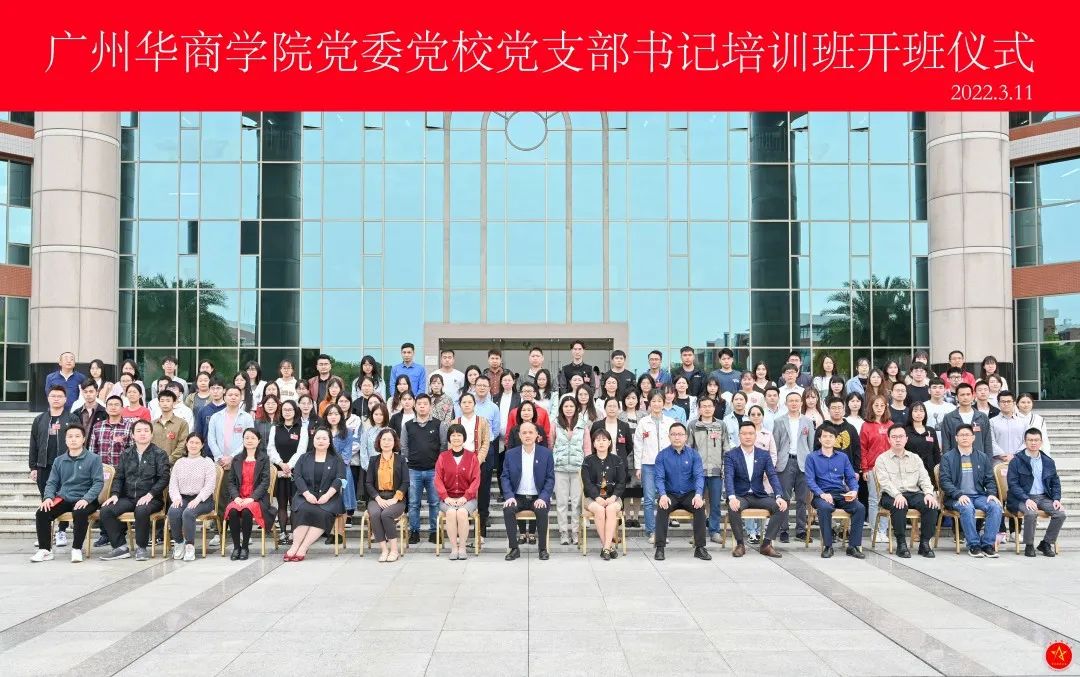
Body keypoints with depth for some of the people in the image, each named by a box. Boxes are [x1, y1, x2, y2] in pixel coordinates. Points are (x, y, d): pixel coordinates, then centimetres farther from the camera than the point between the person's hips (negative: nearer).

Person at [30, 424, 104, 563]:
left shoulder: (93, 459, 0)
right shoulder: (59, 461, 14)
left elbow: (98, 482, -6)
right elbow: (51, 482, 14)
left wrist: (86, 499, -21)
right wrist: (48, 497, -8)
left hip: (84, 500, -4)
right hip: (63, 499, 4)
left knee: (80, 513, -36)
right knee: (41, 513, -20)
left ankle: (77, 549, -19)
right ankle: (45, 550, -8)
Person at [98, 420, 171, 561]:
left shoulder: (159, 454, 2)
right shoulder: (126, 454, 16)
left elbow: (164, 478, -6)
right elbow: (119, 477, 14)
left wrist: (150, 495, -18)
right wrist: (115, 494, -4)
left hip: (150, 498, -5)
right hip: (128, 498, 5)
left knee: (141, 510, -37)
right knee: (106, 510, -20)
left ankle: (141, 548, -17)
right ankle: (120, 547, -11)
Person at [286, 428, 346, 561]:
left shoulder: (337, 459, 13)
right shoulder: (304, 458, 18)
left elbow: (339, 479, 0)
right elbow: (297, 476, 5)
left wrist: (327, 495, -16)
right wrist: (307, 494, -13)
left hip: (328, 497, -1)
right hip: (306, 495, 1)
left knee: (323, 514, -33)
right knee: (303, 510, -32)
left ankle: (302, 549, -32)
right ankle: (295, 546, -32)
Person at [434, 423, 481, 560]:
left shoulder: (472, 457, 6)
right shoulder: (442, 457, 9)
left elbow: (476, 480, 0)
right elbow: (438, 479, 3)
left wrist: (465, 497, -13)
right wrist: (446, 497, -12)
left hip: (467, 498, -1)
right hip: (448, 498, 1)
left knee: (462, 512, -32)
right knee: (451, 512, -31)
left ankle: (463, 547, -20)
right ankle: (454, 548, -22)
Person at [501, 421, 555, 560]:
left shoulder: (546, 453, 2)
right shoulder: (510, 454, 6)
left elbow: (550, 479, -1)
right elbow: (505, 477, 3)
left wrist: (543, 498, -16)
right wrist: (509, 496, -14)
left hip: (538, 498, -1)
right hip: (518, 497, 1)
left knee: (542, 510, -32)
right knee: (508, 509, -29)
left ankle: (543, 549, -16)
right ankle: (514, 549, -18)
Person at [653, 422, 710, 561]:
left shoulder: (694, 454, 2)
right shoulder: (662, 456, 1)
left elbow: (699, 476, -7)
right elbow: (659, 478, -7)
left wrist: (698, 495, -26)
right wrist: (663, 495, -27)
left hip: (689, 494, 1)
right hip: (670, 494, -1)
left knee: (700, 507, -28)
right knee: (662, 508, -31)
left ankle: (700, 547, -20)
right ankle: (660, 548, -24)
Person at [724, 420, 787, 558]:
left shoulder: (764, 455, 6)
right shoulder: (730, 455, -3)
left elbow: (772, 476, -4)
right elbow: (728, 478, -17)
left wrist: (779, 497, -21)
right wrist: (732, 498, -35)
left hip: (759, 496, 3)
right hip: (740, 496, -3)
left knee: (780, 507, -22)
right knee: (733, 508, -36)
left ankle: (766, 544, -13)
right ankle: (740, 544, -16)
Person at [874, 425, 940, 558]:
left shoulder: (915, 458, 20)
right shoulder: (882, 459, 7)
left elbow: (924, 478, 10)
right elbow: (884, 481, -7)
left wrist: (928, 493, -11)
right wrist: (897, 494, -25)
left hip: (914, 493, 4)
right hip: (892, 495, -3)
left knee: (931, 505, -26)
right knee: (899, 506, -37)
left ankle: (924, 543, -17)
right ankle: (901, 544, -26)